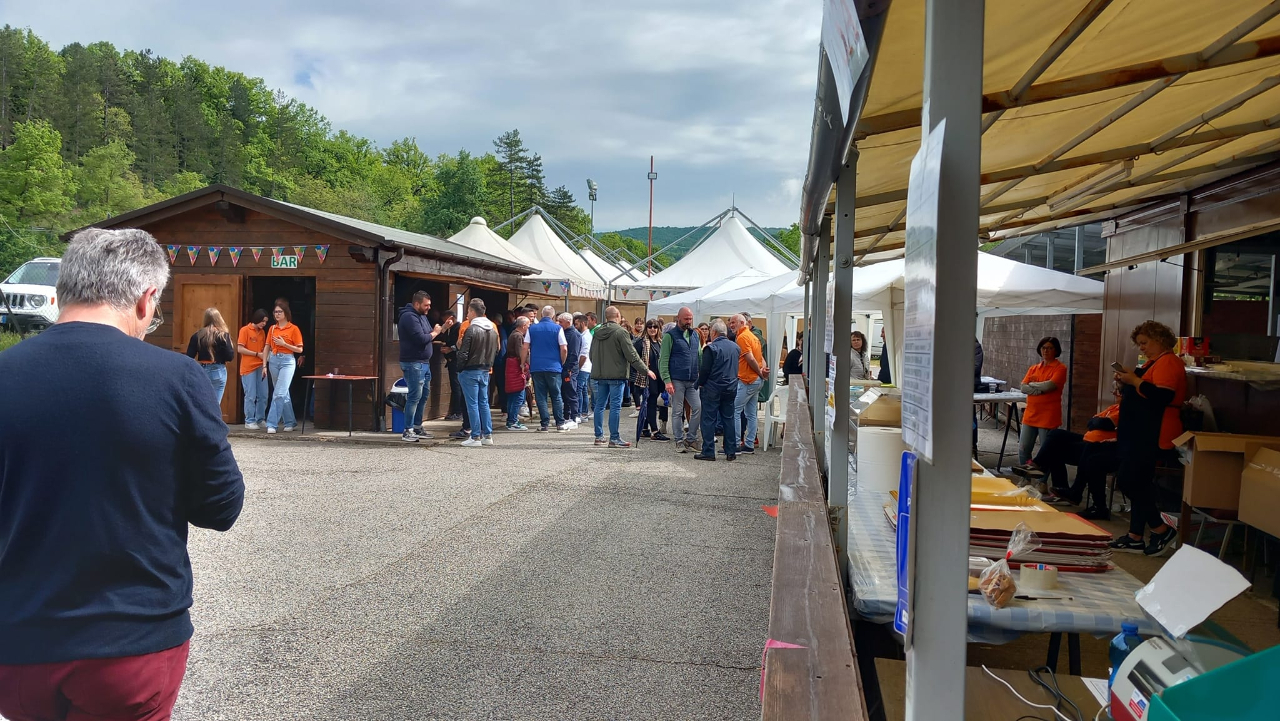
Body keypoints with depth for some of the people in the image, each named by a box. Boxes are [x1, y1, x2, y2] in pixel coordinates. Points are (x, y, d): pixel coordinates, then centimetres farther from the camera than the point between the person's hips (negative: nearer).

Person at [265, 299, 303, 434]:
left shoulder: (294, 329, -4)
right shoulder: (272, 328, 10)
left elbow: (299, 349, -4)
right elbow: (267, 347, 11)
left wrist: (284, 344, -14)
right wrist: (264, 365, 4)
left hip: (287, 361, -6)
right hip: (274, 360, 6)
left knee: (279, 393, -12)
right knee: (283, 393, 12)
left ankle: (272, 424, -12)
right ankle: (290, 422, 22)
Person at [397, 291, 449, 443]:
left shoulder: (422, 316, 16)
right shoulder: (409, 317, -15)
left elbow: (429, 337, 18)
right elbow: (421, 339, -24)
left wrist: (444, 327, 5)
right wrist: (435, 333, -8)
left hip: (424, 363, 10)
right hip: (413, 363, -10)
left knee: (423, 395, 13)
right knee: (415, 396, -10)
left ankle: (417, 427, 21)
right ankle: (407, 431, -6)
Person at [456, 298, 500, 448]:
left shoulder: (471, 329, -15)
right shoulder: (493, 329, 7)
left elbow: (463, 353, -16)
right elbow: (496, 351, 12)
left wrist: (460, 370, -5)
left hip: (470, 372, -7)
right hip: (485, 371, 7)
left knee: (472, 404, -2)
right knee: (484, 403, 13)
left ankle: (476, 437, -1)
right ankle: (488, 435, 14)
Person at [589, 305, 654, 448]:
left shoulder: (597, 332, 7)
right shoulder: (620, 332, -13)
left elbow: (592, 354, 15)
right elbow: (631, 355, -13)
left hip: (599, 374, 7)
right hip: (616, 374, -7)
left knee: (600, 405, 12)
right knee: (615, 406, -3)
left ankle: (599, 436, 18)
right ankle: (614, 438, -2)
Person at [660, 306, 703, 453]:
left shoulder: (695, 335, 15)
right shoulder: (670, 335, -3)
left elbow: (700, 356, 20)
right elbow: (663, 360, -7)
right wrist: (667, 380, -15)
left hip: (693, 380, 5)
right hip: (677, 380, -5)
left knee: (698, 408, -2)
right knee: (678, 412, 2)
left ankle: (691, 438, 12)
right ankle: (680, 441, 12)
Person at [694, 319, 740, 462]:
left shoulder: (711, 348, -14)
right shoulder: (736, 347, 6)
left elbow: (704, 369, -14)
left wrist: (701, 383, 1)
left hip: (713, 389, -6)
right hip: (731, 389, 6)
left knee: (709, 420, 1)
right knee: (729, 419, 12)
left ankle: (708, 452, 2)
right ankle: (731, 452, 14)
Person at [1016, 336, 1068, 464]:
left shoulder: (1060, 368, -3)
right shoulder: (1033, 369, 13)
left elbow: (1049, 385, -17)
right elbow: (1023, 388, 1)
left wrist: (1032, 384, -1)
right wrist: (1041, 388, -13)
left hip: (1048, 417, -5)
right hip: (1030, 415, 5)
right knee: (1023, 449, 6)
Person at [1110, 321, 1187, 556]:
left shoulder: (1168, 362, -13)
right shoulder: (1153, 362, 20)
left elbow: (1162, 396, -26)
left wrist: (1134, 381, -19)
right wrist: (1126, 383, 7)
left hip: (1153, 436, -10)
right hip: (1141, 433, 11)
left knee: (1127, 480, -12)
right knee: (1139, 484, 10)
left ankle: (1162, 530, -1)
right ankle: (1135, 537, 14)